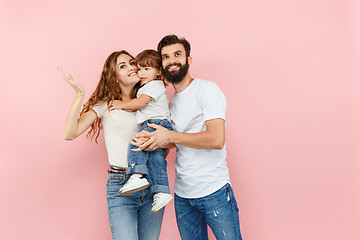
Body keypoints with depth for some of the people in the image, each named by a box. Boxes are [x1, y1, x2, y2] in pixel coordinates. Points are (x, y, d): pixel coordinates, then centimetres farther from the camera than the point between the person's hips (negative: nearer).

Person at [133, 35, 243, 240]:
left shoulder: (207, 89, -9)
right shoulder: (170, 101, 14)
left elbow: (217, 139, -21)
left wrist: (170, 136, -18)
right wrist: (154, 142, 0)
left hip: (214, 191, -6)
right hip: (183, 194, 7)